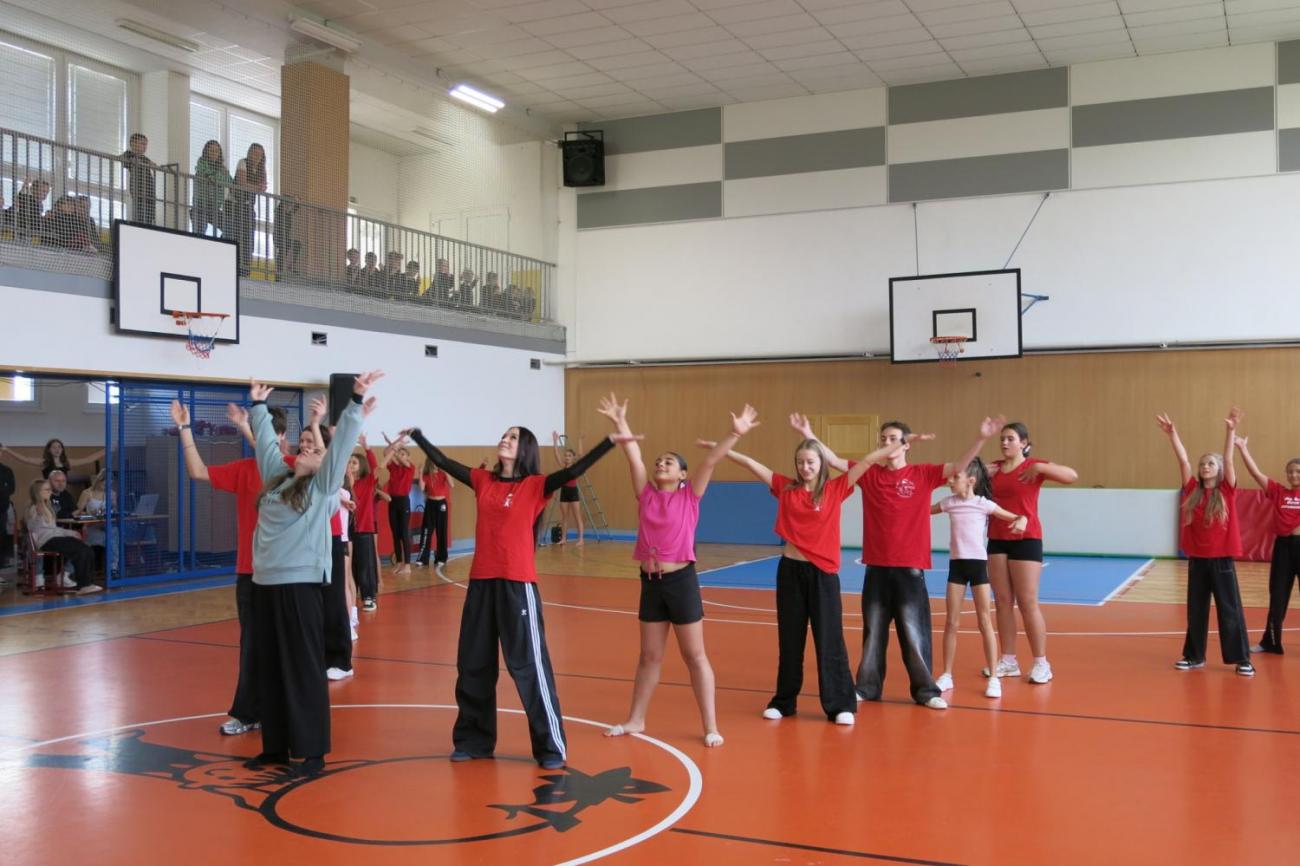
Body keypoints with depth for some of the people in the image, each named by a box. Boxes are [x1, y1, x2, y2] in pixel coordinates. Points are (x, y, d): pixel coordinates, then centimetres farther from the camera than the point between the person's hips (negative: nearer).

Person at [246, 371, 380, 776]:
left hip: (300, 586, -6)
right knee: (269, 671, 11)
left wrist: (356, 401, -18)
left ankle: (312, 751, 3)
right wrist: (259, 406, 35)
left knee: (304, 670, -3)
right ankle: (276, 746, 20)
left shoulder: (323, 485, -1)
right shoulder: (276, 478, 15)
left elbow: (341, 444, -10)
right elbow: (267, 441, 27)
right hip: (265, 584, 6)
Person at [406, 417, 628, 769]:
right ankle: (473, 739, 29)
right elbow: (443, 462, 18)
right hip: (482, 582, 6)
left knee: (529, 664, -2)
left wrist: (610, 441, -27)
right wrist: (417, 435, 26)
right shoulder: (483, 481, 9)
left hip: (518, 584, -6)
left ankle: (551, 746, 7)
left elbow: (573, 471, -17)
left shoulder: (534, 486, -5)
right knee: (473, 664, 14)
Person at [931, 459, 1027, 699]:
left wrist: (1021, 521, -24)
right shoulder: (949, 503, 5)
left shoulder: (983, 504, -6)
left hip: (978, 563, -3)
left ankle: (994, 678, 5)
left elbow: (1016, 517, -3)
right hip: (956, 564, 3)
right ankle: (947, 675, 13)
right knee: (951, 622, 5)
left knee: (985, 623, 0)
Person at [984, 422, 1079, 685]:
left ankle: (1041, 663, 3)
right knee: (1002, 601, 7)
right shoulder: (993, 468, 9)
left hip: (1026, 540, -5)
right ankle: (1008, 661, 14)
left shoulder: (1034, 466, -6)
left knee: (1027, 602, -5)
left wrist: (1040, 467, -29)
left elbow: (1072, 476, -18)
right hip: (997, 540, 5)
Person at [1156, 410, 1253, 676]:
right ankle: (1194, 656, 20)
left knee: (1230, 610, 2)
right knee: (1196, 610, 10)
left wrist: (1231, 431, -21)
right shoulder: (1193, 491, 4)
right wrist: (1172, 433, -9)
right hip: (1197, 559, 3)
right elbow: (1183, 460, -2)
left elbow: (1228, 460, -12)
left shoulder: (1226, 492, -1)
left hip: (1222, 559, -3)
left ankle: (1242, 659, 9)